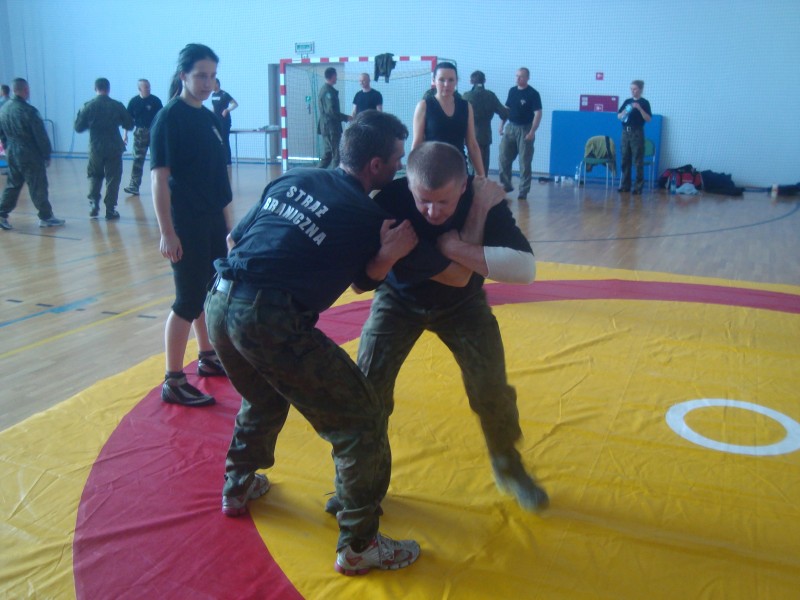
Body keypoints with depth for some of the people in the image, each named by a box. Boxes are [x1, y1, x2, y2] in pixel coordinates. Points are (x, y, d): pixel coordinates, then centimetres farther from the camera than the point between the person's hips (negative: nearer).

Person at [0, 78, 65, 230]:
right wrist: (46, 155, -5)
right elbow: (41, 136, -14)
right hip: (30, 155, -7)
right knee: (38, 187, 2)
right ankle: (46, 217, 10)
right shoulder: (28, 111, -17)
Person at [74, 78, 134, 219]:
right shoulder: (118, 106, -5)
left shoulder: (88, 106, -5)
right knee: (112, 178, 7)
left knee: (94, 176, 21)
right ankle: (110, 210, 5)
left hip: (95, 148, 1)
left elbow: (78, 128, 0)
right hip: (114, 148, -1)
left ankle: (93, 205, 11)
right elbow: (129, 125, 3)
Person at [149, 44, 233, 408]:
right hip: (186, 223, -8)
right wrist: (166, 232, -20)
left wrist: (228, 222, 16)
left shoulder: (209, 117, 11)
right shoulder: (169, 117, -12)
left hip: (213, 220, 8)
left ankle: (208, 358, 34)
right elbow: (159, 177, -16)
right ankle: (173, 382, 6)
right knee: (189, 299, -4)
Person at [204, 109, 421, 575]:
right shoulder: (367, 217, 1)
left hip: (219, 301, 8)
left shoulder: (293, 179, 15)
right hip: (271, 321, -8)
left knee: (265, 397, 35)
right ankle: (358, 547, 13)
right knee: (362, 422, 4)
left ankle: (238, 488, 53)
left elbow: (235, 238, 21)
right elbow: (367, 280, 16)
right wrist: (389, 253, 0)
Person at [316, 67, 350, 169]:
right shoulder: (329, 91, -16)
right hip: (331, 127, -9)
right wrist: (346, 117, -12)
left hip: (326, 127, 9)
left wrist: (344, 117, 18)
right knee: (335, 155, -5)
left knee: (327, 154, 14)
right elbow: (332, 111, -22)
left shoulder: (323, 89, 14)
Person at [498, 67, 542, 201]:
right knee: (504, 158, 4)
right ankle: (506, 185, 18)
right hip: (510, 127, 5)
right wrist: (501, 125, 10)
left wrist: (532, 131, -20)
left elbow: (538, 114, -12)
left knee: (525, 162, -1)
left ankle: (523, 191, 5)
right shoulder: (512, 91, 8)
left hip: (525, 129, -5)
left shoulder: (533, 94, -9)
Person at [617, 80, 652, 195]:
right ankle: (625, 185, 13)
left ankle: (638, 186, 0)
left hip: (637, 133, -5)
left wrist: (639, 108, -20)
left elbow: (648, 119, -8)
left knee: (638, 161, -4)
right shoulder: (627, 101, 12)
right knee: (625, 160, 6)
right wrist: (625, 112, -8)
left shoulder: (644, 102, -1)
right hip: (625, 132, 5)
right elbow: (619, 116, 13)